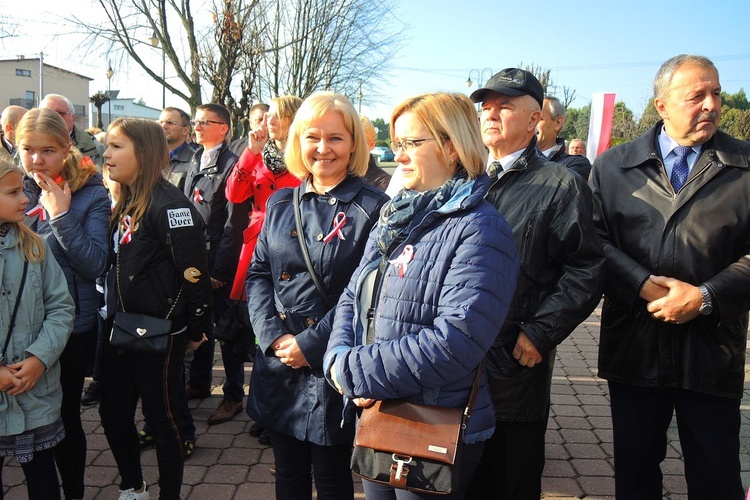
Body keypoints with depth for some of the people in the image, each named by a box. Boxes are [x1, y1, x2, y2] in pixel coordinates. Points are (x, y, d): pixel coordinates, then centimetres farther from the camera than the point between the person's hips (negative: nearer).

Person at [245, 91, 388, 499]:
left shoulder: (373, 209, -10)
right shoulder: (280, 203, 7)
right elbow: (258, 274, 7)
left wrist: (311, 343, -17)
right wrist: (274, 336, -7)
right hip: (277, 366, 5)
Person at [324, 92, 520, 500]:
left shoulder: (478, 232, -18)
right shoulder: (394, 218, 8)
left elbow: (455, 341, -29)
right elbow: (353, 298, 9)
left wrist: (353, 372, -23)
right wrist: (339, 358, -11)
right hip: (373, 416, 7)